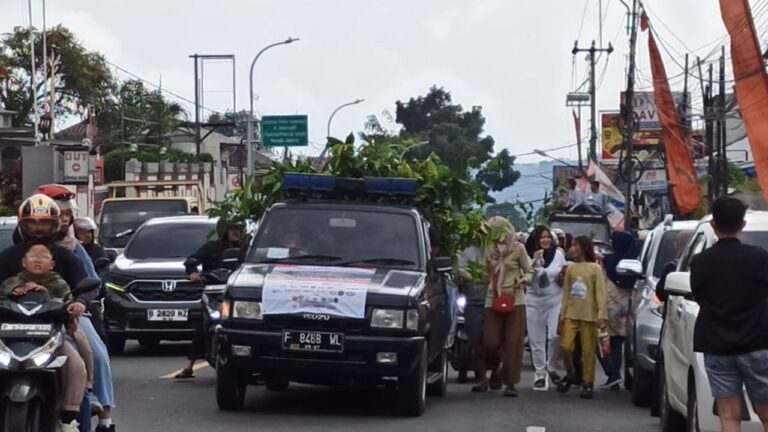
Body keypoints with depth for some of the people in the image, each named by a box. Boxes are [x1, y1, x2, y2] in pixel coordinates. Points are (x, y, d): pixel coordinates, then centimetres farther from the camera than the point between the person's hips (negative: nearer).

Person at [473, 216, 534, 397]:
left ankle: (510, 384, 0)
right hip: (493, 300, 3)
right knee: (490, 343, -5)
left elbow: (529, 272, 6)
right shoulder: (490, 251, 13)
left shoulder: (518, 249, 1)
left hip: (514, 300, -3)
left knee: (513, 344, -4)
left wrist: (522, 281, -12)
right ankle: (483, 377, 12)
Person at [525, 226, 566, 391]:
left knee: (555, 335, -15)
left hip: (555, 300, 0)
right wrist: (535, 263, -19)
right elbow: (528, 279, -8)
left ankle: (552, 368, 6)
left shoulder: (559, 254, 4)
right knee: (536, 340, 3)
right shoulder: (529, 256, -2)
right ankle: (540, 374, 12)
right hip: (534, 301, 0)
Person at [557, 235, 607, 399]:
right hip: (571, 314, 3)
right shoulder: (571, 268, 12)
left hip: (589, 315, -3)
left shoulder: (595, 268, 0)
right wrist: (563, 313, 7)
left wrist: (601, 314, -14)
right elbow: (566, 292, 13)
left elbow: (600, 292, -5)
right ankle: (570, 375, 15)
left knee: (588, 350, -2)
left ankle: (588, 384, 5)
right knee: (566, 346, -8)